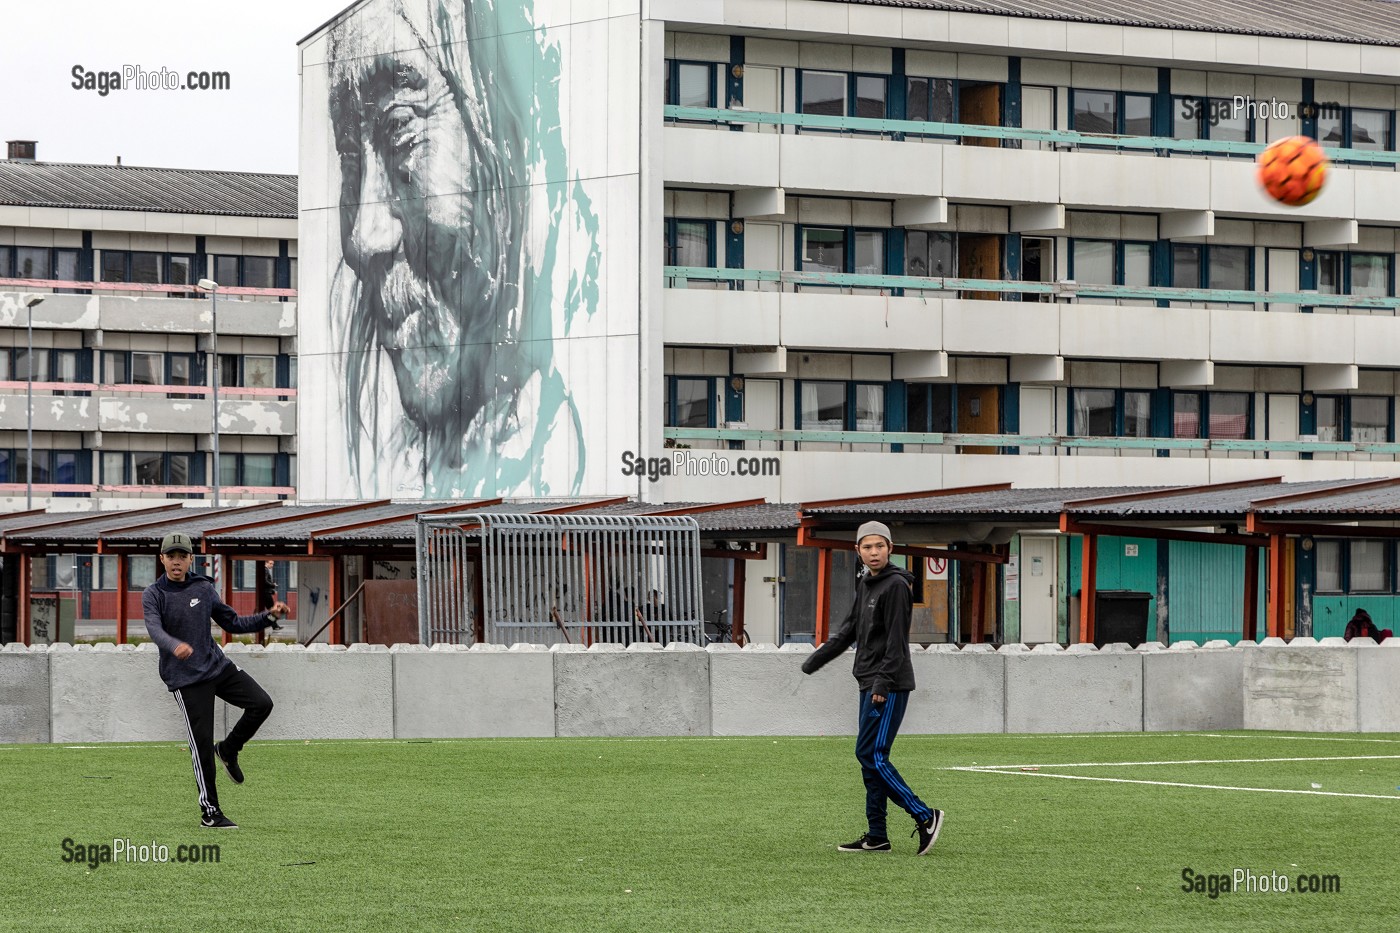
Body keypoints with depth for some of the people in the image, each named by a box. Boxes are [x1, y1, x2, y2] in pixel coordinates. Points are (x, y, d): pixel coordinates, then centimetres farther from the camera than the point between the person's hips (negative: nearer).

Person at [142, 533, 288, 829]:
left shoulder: (204, 588, 8)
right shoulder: (153, 595, -7)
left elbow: (233, 623, 15)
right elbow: (155, 630, -25)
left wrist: (269, 616, 2)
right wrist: (175, 646, -47)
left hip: (217, 665, 5)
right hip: (185, 678, -5)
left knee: (261, 703, -11)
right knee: (202, 743, -8)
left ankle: (228, 750, 15)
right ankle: (209, 813, 2)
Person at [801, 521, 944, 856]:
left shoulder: (896, 585, -12)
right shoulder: (865, 584, 16)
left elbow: (896, 640, -18)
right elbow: (850, 628, 26)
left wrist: (883, 682, -23)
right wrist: (819, 658, 25)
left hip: (889, 687, -10)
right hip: (871, 684, 10)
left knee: (870, 755, -13)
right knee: (870, 758, 9)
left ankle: (924, 816, -10)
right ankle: (877, 837, 13)